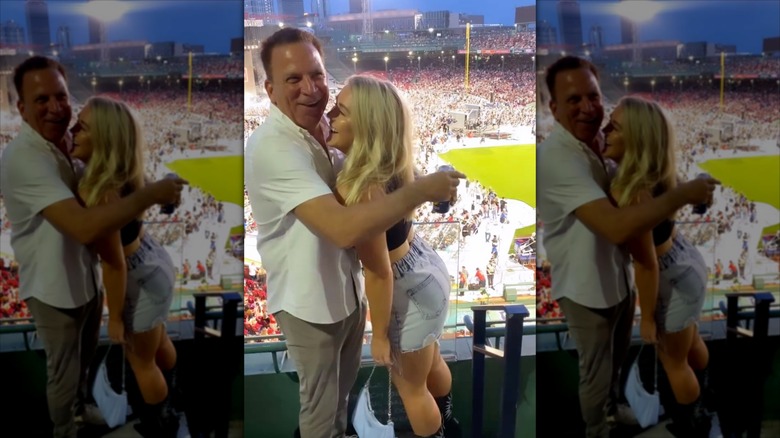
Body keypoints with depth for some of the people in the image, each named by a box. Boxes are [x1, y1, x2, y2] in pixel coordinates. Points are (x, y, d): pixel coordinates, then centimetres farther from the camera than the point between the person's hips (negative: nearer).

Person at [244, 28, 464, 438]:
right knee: (321, 404, 13)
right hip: (310, 299, -8)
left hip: (349, 287, 8)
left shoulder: (326, 129, -1)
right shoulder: (271, 146, -30)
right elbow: (344, 228, -40)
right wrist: (422, 189, -31)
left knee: (342, 389, 28)